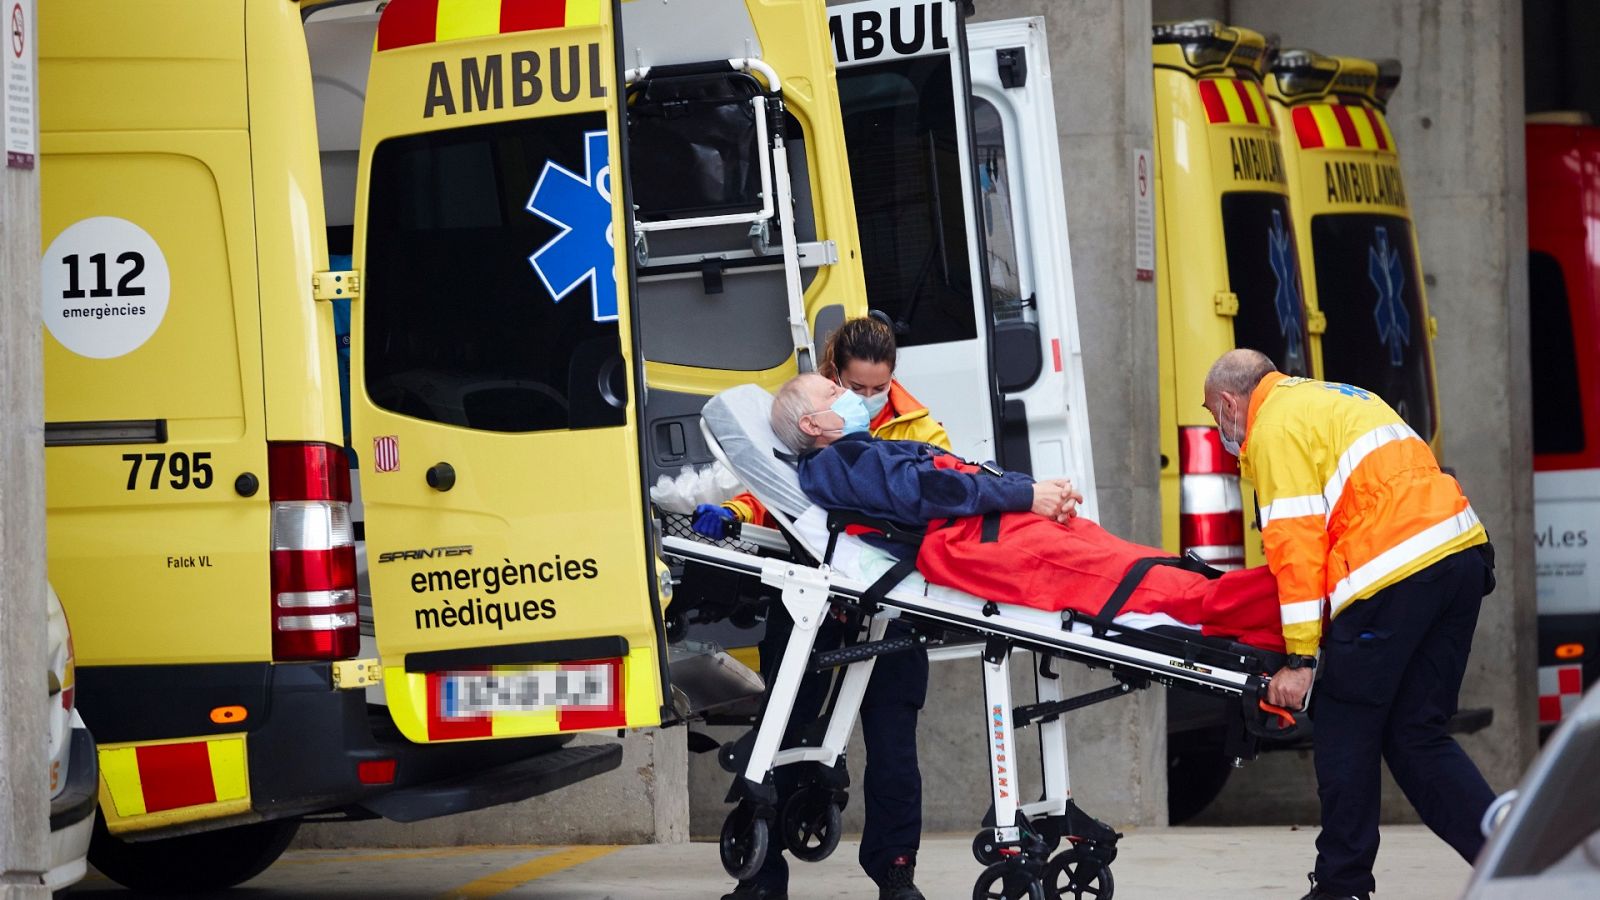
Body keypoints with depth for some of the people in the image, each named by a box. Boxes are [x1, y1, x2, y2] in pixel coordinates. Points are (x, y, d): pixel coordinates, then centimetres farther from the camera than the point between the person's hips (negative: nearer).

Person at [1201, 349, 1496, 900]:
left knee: (1345, 731, 3)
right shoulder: (1335, 398, 29)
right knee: (1416, 735, 11)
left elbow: (1295, 541, -8)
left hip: (1394, 573, -9)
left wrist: (1301, 658, -9)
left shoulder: (1276, 426, 0)